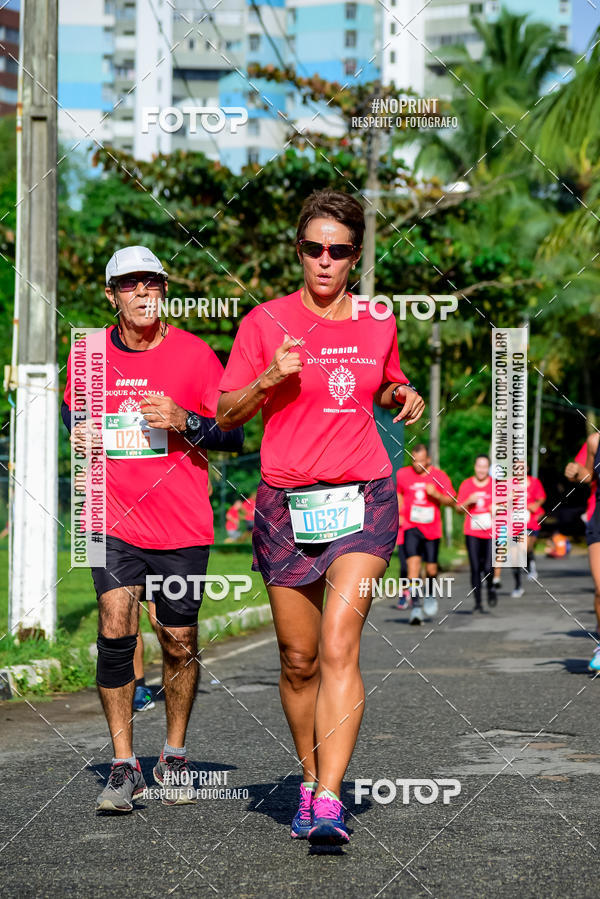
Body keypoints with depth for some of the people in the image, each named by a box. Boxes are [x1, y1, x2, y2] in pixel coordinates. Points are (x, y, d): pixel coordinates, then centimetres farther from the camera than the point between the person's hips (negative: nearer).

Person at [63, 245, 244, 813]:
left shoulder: (194, 354, -3)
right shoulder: (89, 351, 5)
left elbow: (233, 434, -1)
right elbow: (73, 406, 24)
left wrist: (185, 421, -19)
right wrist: (77, 432, 1)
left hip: (182, 525, -1)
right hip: (113, 516, 1)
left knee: (179, 644, 6)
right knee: (115, 631, -13)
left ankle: (174, 758, 26)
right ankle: (124, 767, -5)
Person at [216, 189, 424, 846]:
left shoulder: (377, 324, 8)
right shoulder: (266, 322, 1)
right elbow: (226, 415, 3)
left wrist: (404, 398, 3)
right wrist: (269, 379, -15)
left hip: (364, 497, 0)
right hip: (287, 502, 0)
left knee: (338, 644, -16)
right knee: (298, 660, 5)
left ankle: (329, 804, -21)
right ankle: (310, 779, 26)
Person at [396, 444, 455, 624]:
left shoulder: (439, 476, -2)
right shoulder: (403, 474, 2)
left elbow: (451, 501, -1)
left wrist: (436, 495, -19)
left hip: (432, 529, 0)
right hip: (411, 527, 0)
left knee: (431, 569, 6)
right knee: (413, 562, -18)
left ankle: (430, 595, 38)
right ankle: (415, 607, -19)